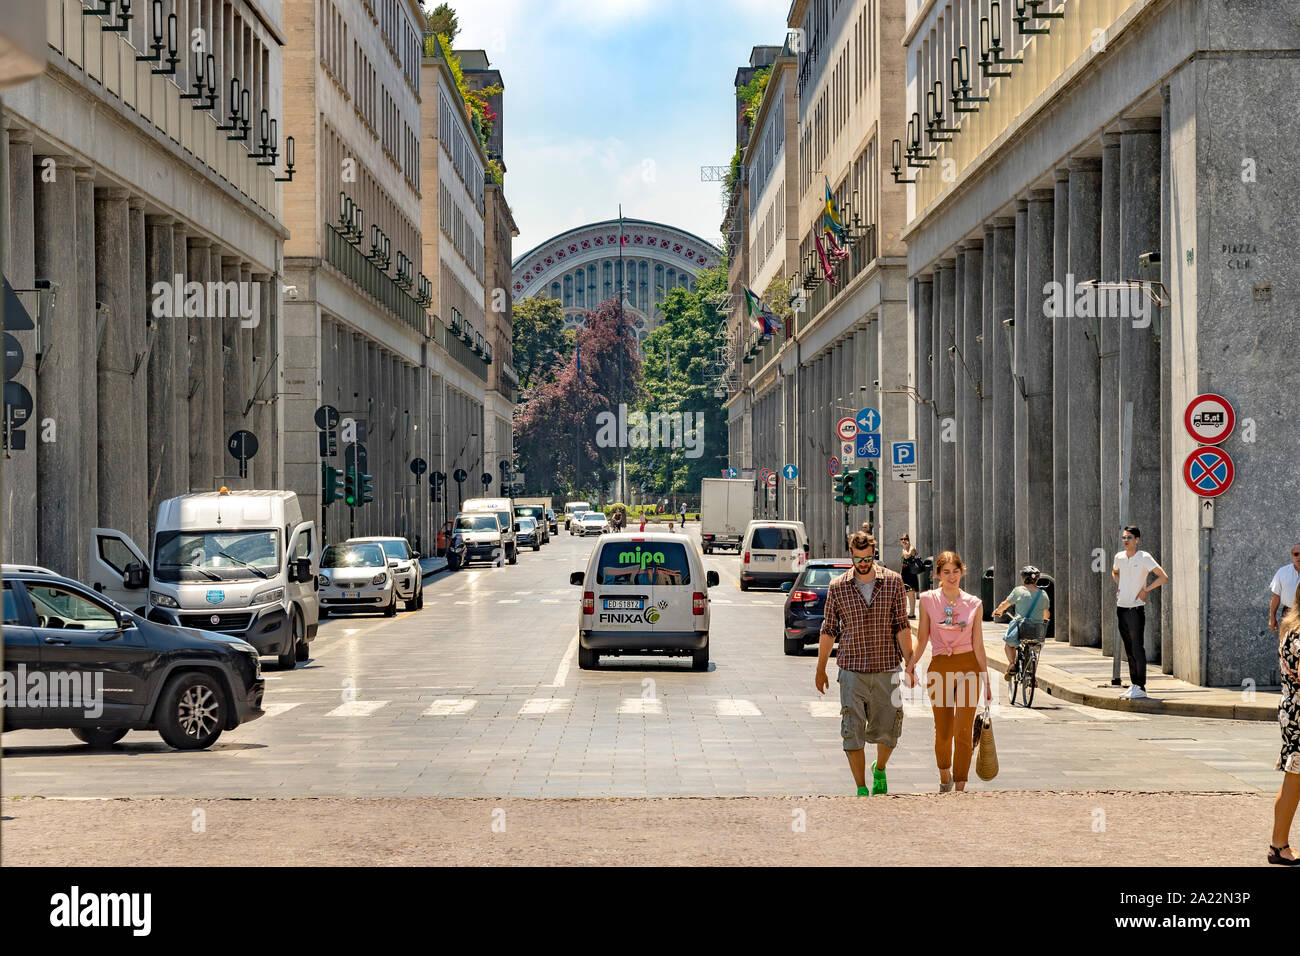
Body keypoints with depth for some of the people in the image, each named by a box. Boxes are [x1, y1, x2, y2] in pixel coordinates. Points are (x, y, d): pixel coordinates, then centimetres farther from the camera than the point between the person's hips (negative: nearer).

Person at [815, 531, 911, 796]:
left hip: (887, 669, 1)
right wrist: (820, 670, 9)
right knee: (853, 733, -5)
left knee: (887, 732, 7)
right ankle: (861, 790, 3)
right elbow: (828, 630, 7)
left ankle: (879, 769, 38)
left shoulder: (893, 582, 0)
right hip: (852, 671, 0)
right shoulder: (838, 587, 0)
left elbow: (902, 626, 1)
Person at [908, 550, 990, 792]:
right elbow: (922, 638, 6)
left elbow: (978, 645, 6)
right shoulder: (928, 600, 2)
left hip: (968, 667, 0)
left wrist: (987, 682, 7)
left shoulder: (974, 604, 3)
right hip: (940, 667, 1)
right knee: (943, 732, 8)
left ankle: (960, 786, -3)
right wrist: (910, 665, -7)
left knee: (963, 732, -8)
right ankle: (944, 776, 34)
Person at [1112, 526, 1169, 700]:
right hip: (1121, 607, 6)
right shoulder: (1119, 557, 8)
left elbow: (1163, 577, -12)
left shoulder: (1144, 558, -9)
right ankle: (1133, 685, 16)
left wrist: (1145, 590, -12)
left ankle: (1141, 687, -6)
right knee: (1128, 649, 10)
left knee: (1137, 649, -8)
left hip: (1136, 609, -6)